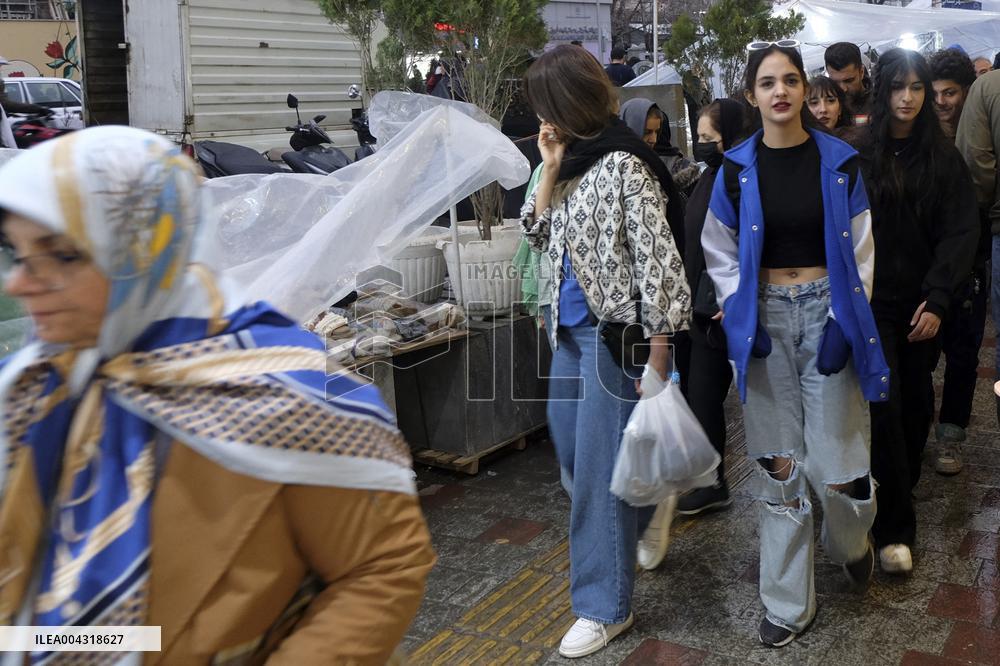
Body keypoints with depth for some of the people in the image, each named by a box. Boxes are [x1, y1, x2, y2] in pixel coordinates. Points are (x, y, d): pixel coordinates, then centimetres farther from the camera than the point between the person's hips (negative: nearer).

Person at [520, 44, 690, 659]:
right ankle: (649, 503, 45)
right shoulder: (574, 160, 10)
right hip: (572, 328, 9)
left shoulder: (624, 165, -16)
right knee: (571, 448, 18)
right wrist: (550, 170, 0)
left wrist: (658, 356, -20)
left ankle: (606, 607, 14)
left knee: (598, 466, -1)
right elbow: (539, 234, 14)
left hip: (615, 332, -9)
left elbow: (657, 262, -19)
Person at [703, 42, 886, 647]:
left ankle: (852, 540, 34)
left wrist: (842, 323, -9)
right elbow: (720, 252, 8)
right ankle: (790, 603, 20)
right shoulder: (738, 169, 1)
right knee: (780, 466, 5)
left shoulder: (839, 162, -1)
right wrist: (743, 318, -3)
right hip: (766, 319, 1)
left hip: (826, 312, -1)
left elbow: (859, 251, 1)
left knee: (836, 460, -4)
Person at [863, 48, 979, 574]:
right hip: (870, 301, -3)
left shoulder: (943, 157, 4)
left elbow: (960, 231, 0)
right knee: (884, 404, -9)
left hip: (921, 303, 3)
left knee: (916, 403, 9)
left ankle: (901, 488, 30)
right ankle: (895, 528, -2)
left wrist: (937, 299, -10)